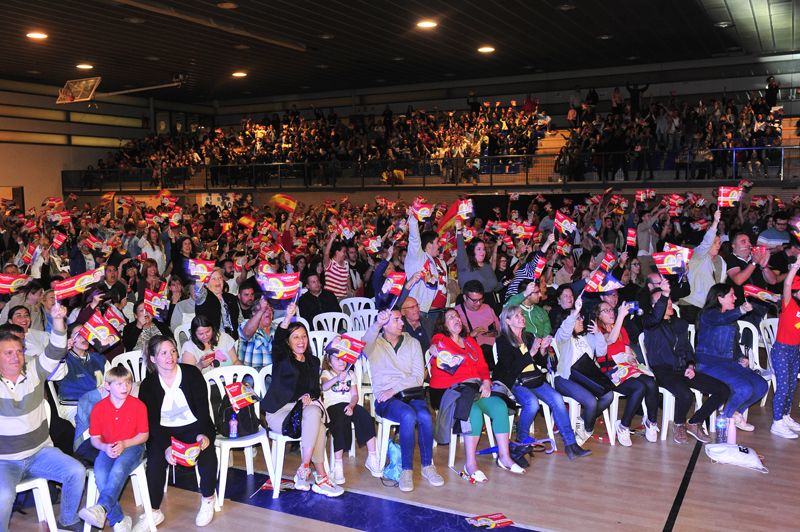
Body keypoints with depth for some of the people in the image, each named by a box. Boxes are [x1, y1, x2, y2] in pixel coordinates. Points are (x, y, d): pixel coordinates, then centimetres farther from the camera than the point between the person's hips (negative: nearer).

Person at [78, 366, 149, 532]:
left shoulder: (138, 405, -2)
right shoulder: (98, 408, 3)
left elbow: (144, 435, 0)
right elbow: (95, 438, 8)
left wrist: (124, 444, -15)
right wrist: (105, 447, -14)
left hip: (131, 447, -2)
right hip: (107, 449, 2)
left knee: (118, 469, -35)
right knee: (100, 474, -28)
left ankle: (102, 508, -47)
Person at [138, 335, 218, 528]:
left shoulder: (192, 373, -4)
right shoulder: (148, 384, -2)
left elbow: (203, 407, -7)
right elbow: (151, 421, -8)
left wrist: (203, 434, -25)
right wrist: (166, 446, -26)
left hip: (193, 426, -1)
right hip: (163, 431, 1)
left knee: (207, 450, -29)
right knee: (156, 458, -28)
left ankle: (208, 501, -7)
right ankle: (154, 512, -14)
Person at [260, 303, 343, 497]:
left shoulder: (313, 361, 19)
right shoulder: (282, 359, 4)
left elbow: (316, 388, 16)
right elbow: (277, 341, -18)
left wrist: (310, 397, -10)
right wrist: (288, 317, -35)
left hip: (305, 407, 4)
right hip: (279, 411, -4)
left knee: (314, 413, -34)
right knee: (317, 425, -32)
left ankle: (303, 471, -32)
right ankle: (320, 476, -28)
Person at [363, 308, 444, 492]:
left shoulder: (413, 343, 14)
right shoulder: (375, 344, 6)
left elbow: (418, 377, 4)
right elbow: (364, 347, -22)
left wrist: (394, 389, -8)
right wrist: (376, 324, -38)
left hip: (412, 393, 3)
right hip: (386, 400, -3)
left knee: (425, 416, -30)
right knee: (409, 416, -34)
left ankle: (427, 466, -14)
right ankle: (406, 470, -22)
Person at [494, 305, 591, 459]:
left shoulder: (529, 337, 16)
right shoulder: (502, 341, -3)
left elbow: (542, 364, 16)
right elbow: (511, 369, -14)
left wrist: (543, 349, -4)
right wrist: (531, 352, -19)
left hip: (535, 379, 6)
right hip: (514, 383, -5)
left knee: (557, 399, -19)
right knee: (532, 403, -33)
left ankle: (570, 444, -20)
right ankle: (522, 439, -8)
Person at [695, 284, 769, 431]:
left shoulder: (731, 318, 20)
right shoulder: (708, 314, -9)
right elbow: (722, 319, -34)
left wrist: (741, 358, 9)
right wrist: (741, 310, -51)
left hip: (730, 363, 9)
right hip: (710, 363, -9)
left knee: (761, 385, -7)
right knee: (745, 389, -25)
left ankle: (735, 413, 12)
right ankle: (726, 417, 1)